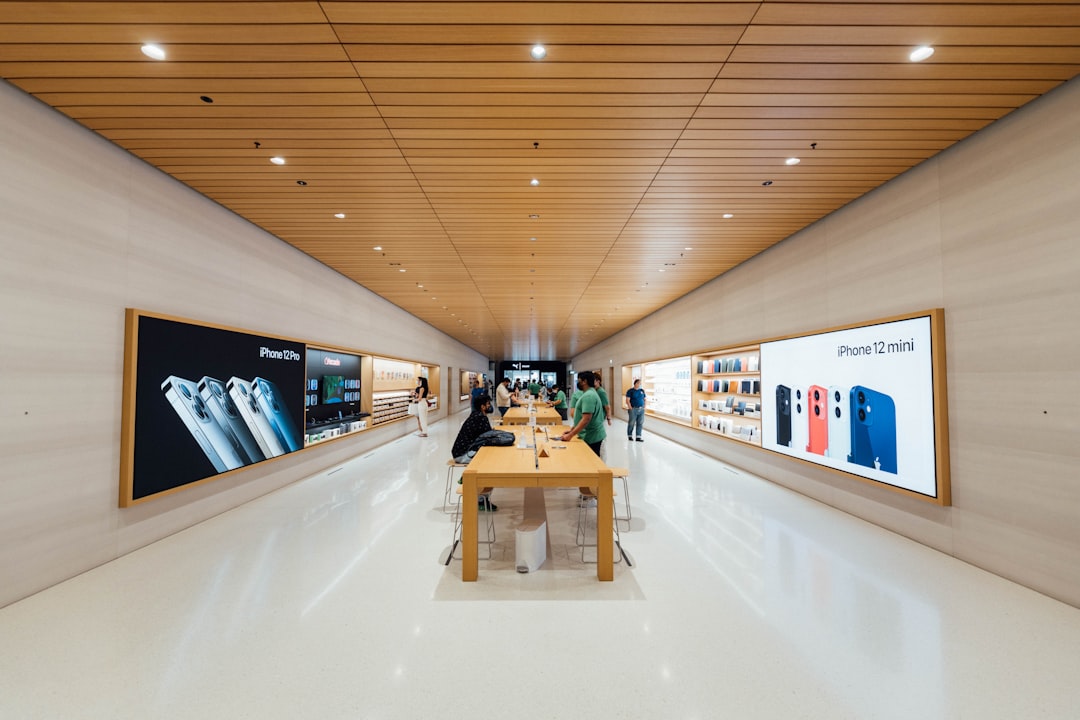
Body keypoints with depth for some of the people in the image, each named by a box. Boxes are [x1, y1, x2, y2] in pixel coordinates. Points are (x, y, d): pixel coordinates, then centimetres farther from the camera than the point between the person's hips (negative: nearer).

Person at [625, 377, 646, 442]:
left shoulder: (642, 391, 11)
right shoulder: (630, 391, -4)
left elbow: (644, 400, 17)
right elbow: (627, 400, -8)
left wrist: (644, 407, 6)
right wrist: (630, 408, -13)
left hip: (641, 410, 5)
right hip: (633, 409, -5)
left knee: (640, 423, 4)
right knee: (631, 423, 1)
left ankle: (638, 437, 10)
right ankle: (630, 435, 17)